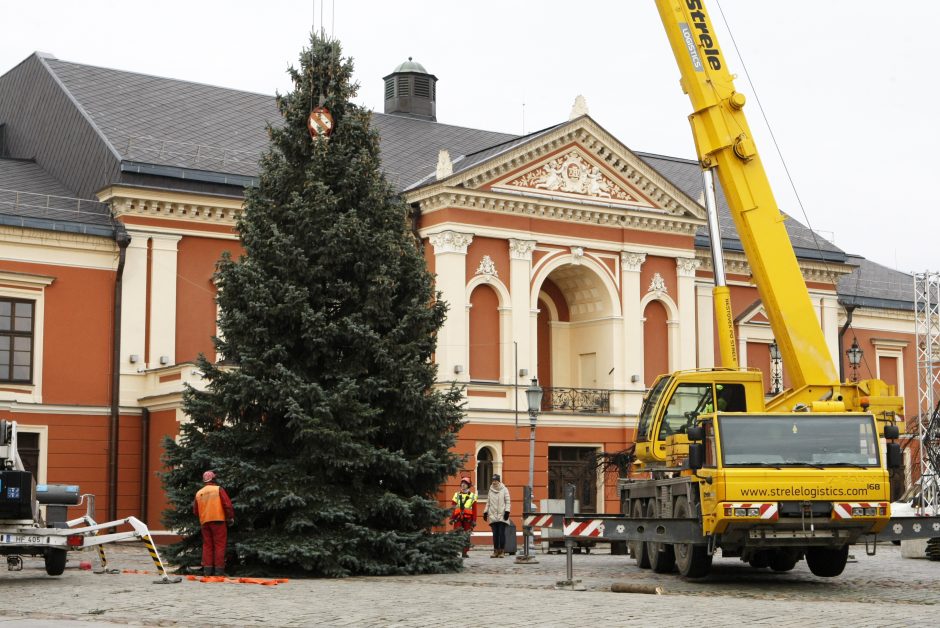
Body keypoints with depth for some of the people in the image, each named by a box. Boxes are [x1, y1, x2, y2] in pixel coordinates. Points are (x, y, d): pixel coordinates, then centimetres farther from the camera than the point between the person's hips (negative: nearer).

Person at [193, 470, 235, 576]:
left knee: (207, 545, 10)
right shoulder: (218, 489, -4)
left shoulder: (198, 493, 12)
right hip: (218, 520, -5)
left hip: (204, 522, 5)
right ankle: (219, 570, -6)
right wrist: (230, 517, 2)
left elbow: (195, 511, 15)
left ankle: (207, 570, 7)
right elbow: (227, 505, -9)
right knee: (219, 545, -2)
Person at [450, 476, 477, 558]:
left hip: (467, 519, 0)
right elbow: (453, 508, 8)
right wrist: (451, 518, 1)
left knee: (467, 536, 2)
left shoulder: (472, 496, 8)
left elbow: (474, 510, 6)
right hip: (458, 519, 0)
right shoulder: (457, 495, 11)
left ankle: (465, 552, 8)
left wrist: (474, 521, 1)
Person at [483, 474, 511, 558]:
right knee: (495, 534, 3)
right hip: (493, 516, 3)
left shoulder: (504, 490, 2)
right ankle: (496, 551, 7)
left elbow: (507, 502, 0)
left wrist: (507, 511, -10)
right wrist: (485, 512, 11)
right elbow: (488, 503, 18)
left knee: (502, 533, -6)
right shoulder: (490, 491, 13)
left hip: (502, 516, -3)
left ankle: (502, 551, -1)